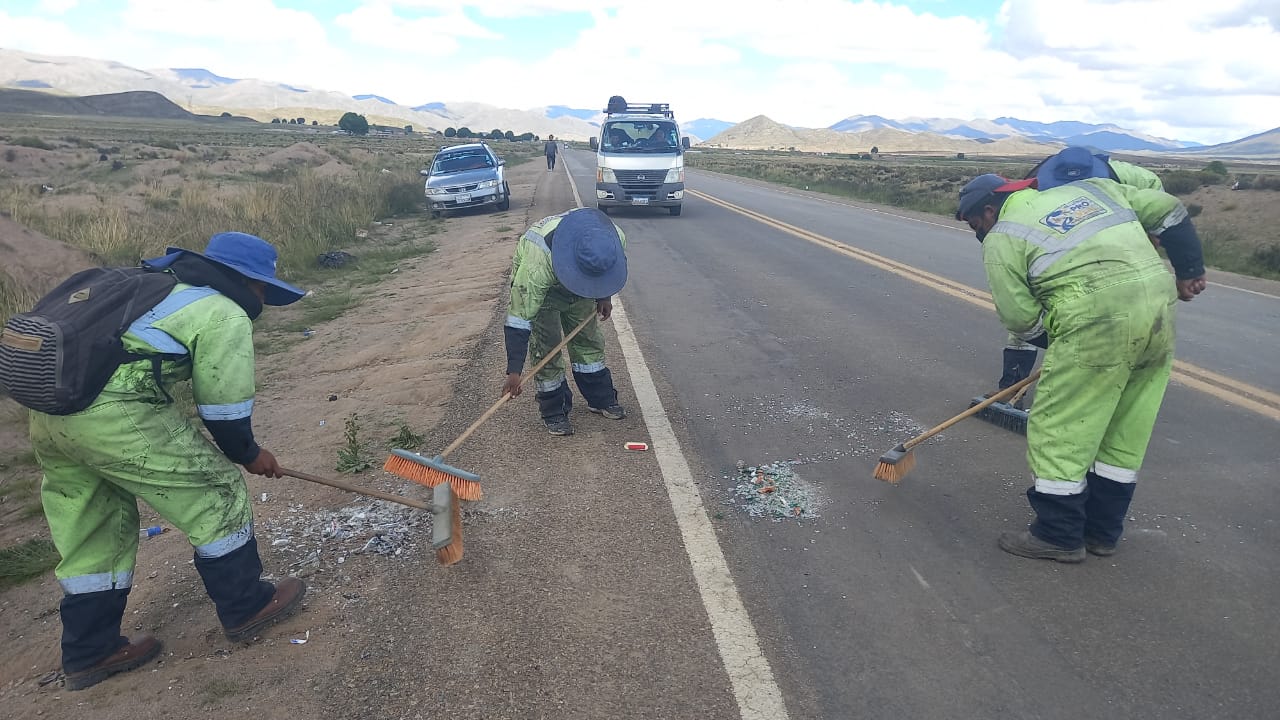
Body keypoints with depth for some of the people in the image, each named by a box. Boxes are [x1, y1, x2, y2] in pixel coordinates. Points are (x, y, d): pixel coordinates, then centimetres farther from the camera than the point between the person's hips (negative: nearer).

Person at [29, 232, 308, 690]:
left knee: (94, 533, 20)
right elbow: (225, 408, 0)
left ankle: (89, 652, 32)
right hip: (112, 412, -10)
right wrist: (249, 455, 18)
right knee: (216, 492, 5)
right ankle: (245, 607, 18)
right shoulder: (225, 314, 0)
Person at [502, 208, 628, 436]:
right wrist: (514, 371, -39)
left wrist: (605, 297, -1)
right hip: (539, 285, -4)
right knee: (545, 347, -8)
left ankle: (601, 399, 25)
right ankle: (554, 412, 9)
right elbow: (519, 319, -40)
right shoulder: (538, 261, -46)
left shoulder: (616, 239, -33)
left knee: (589, 339, 8)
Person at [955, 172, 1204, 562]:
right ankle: (1102, 531, 30)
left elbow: (1021, 318, 0)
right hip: (1161, 310, 8)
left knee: (1056, 430, 5)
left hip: (1097, 323, -8)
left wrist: (1054, 336, 16)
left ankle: (1058, 536, 14)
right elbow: (1167, 210, 22)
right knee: (1125, 434, 16)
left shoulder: (1001, 240, 3)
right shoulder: (1090, 187, 21)